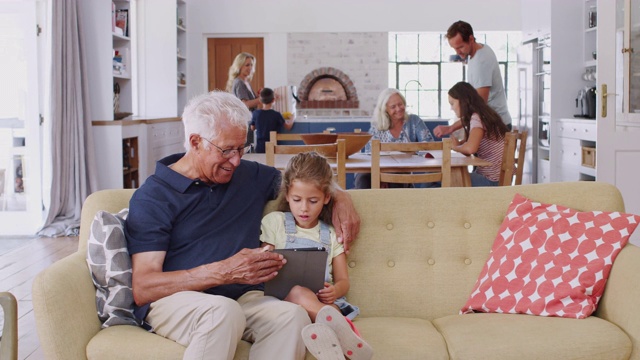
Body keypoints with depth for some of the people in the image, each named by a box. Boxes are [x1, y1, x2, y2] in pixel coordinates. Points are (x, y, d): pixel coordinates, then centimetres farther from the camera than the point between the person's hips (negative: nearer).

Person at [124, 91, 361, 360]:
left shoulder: (250, 176, 17)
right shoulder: (151, 198, 0)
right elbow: (142, 289, -9)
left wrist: (341, 199, 14)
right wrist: (224, 272, -19)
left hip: (241, 298, 4)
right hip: (174, 300, -4)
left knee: (292, 315, -31)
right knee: (224, 311, -40)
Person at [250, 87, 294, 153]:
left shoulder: (255, 113, -3)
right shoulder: (276, 115, -12)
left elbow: (252, 128, 12)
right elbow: (288, 127, 1)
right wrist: (292, 119, 21)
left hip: (259, 148, 3)